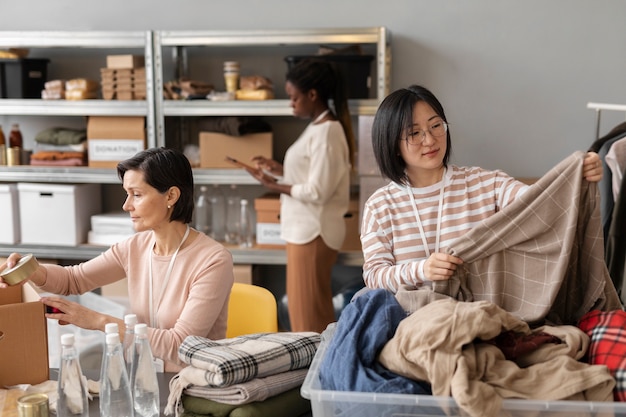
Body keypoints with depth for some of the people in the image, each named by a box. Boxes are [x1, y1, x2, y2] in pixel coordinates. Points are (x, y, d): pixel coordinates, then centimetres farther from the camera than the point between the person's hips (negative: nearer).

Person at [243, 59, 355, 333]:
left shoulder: (326, 133, -19)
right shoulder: (320, 127, 11)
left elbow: (317, 192, -22)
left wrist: (274, 185, -13)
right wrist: (279, 169, 8)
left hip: (313, 232, -10)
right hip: (306, 229, 10)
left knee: (309, 313, 0)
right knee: (311, 308, 17)